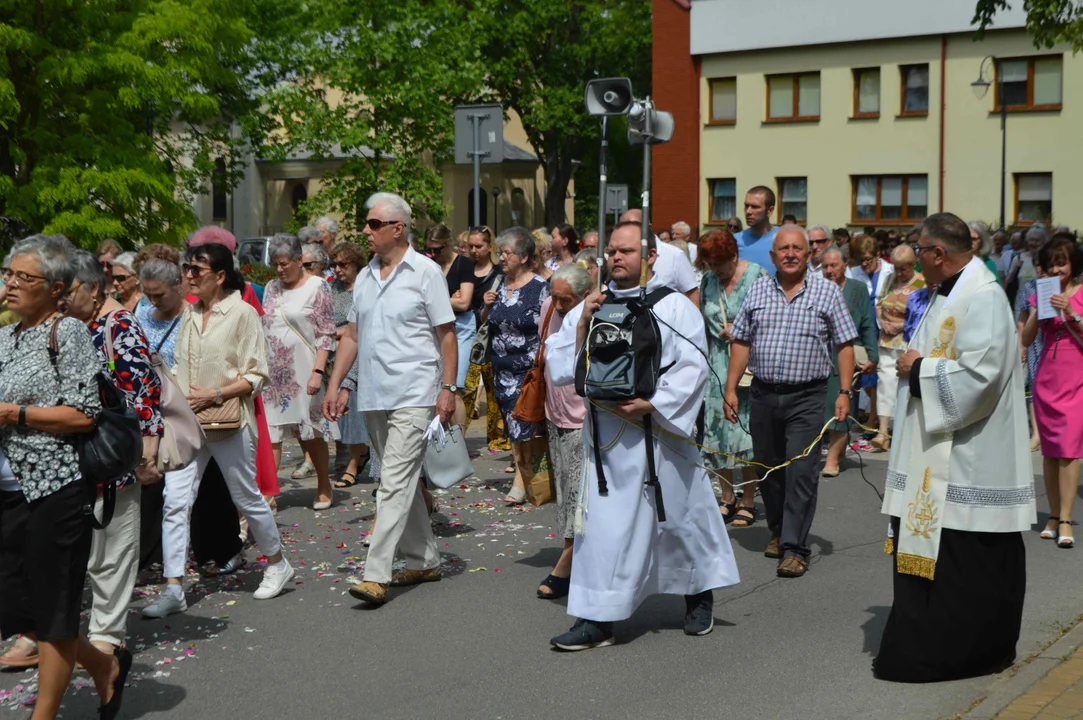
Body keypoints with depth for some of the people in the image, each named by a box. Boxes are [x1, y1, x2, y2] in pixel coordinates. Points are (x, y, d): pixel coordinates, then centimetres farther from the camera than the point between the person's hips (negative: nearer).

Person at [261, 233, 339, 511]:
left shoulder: (317, 287, -5)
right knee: (270, 433, -3)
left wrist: (318, 371, -17)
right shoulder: (272, 288, 13)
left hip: (303, 371, -5)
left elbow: (327, 335, -9)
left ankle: (324, 487, 21)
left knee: (310, 431, 5)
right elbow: (264, 329, 18)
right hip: (273, 372, 5)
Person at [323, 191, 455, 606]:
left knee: (395, 483, -11)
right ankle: (424, 561, 25)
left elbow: (447, 334, -5)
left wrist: (448, 388, -11)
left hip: (413, 395, -7)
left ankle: (376, 574, -13)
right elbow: (352, 335, 17)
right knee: (404, 481, 14)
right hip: (373, 396, 7)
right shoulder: (365, 277, 13)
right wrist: (334, 385, 11)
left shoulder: (425, 272, -5)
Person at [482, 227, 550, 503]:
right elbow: (488, 323, 19)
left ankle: (522, 478, 1)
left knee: (524, 421, -7)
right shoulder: (499, 285, 9)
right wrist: (488, 306, -1)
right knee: (512, 422, 10)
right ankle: (522, 471, 19)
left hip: (529, 367, -6)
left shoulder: (539, 287, -9)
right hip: (503, 367, 6)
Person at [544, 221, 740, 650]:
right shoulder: (591, 306, 9)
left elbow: (692, 368, -9)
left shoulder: (673, 307, -2)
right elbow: (558, 362, 4)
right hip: (605, 433, 3)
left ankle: (700, 596, 34)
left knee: (680, 515, 10)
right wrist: (582, 324, -10)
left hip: (658, 432, -3)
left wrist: (651, 404, -18)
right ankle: (596, 619, 5)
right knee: (602, 522, 1)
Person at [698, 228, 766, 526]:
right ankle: (728, 498, 15)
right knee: (718, 427, 3)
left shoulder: (756, 276, -6)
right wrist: (704, 359, 12)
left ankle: (748, 501, 6)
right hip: (717, 365, 5)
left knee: (746, 429, -5)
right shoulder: (708, 280, 9)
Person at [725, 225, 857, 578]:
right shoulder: (757, 291, 8)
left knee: (801, 472, -8)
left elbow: (844, 346, 1)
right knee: (768, 469, 11)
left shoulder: (827, 291, 2)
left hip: (806, 397, -3)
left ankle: (794, 547, -4)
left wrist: (844, 392, -7)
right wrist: (731, 388, 3)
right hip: (763, 394, 3)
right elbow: (741, 343, 10)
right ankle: (778, 531, 30)